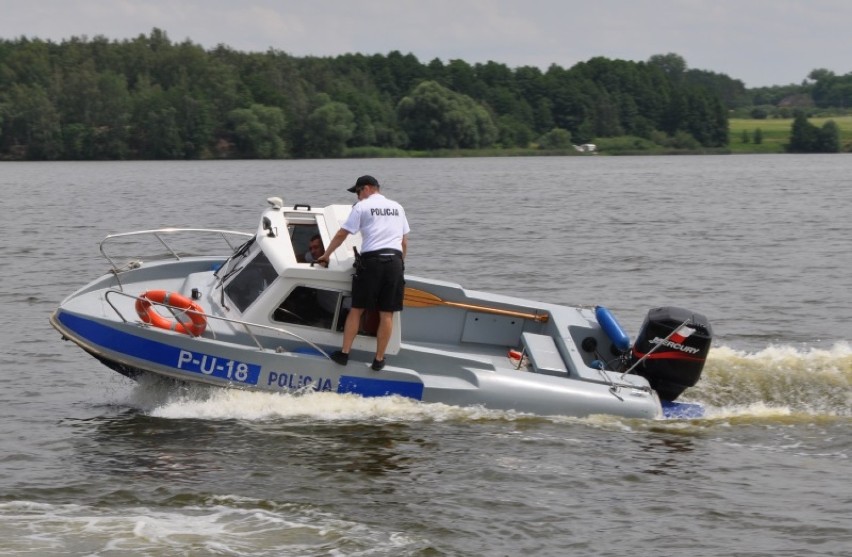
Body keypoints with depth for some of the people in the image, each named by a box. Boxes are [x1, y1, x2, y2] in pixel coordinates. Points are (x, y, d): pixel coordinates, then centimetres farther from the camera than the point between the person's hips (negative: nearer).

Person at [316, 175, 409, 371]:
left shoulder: (362, 206, 3)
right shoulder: (397, 207, 17)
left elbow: (341, 235, 3)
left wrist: (326, 255, 13)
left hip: (371, 261, -3)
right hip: (395, 261, 3)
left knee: (356, 309, 7)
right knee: (387, 314, 4)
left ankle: (344, 353, 8)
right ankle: (379, 359, 7)